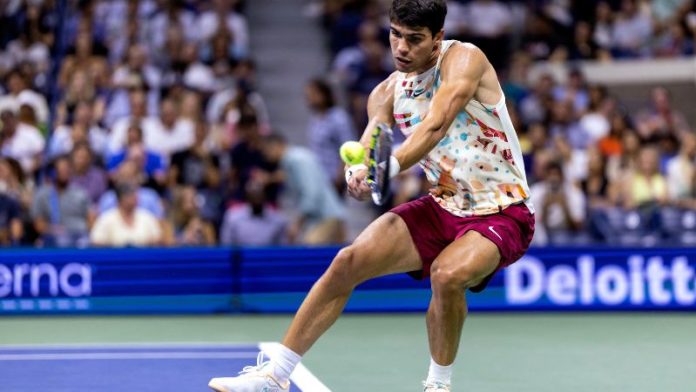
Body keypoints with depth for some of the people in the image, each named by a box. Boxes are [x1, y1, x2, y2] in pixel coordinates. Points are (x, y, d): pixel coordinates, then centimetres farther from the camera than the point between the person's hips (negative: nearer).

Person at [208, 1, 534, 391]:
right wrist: (361, 173, -35)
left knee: (448, 274, -34)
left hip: (502, 213, -6)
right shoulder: (388, 93, 3)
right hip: (443, 206, 6)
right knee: (348, 262, -9)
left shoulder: (464, 59, -16)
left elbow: (435, 125, -32)